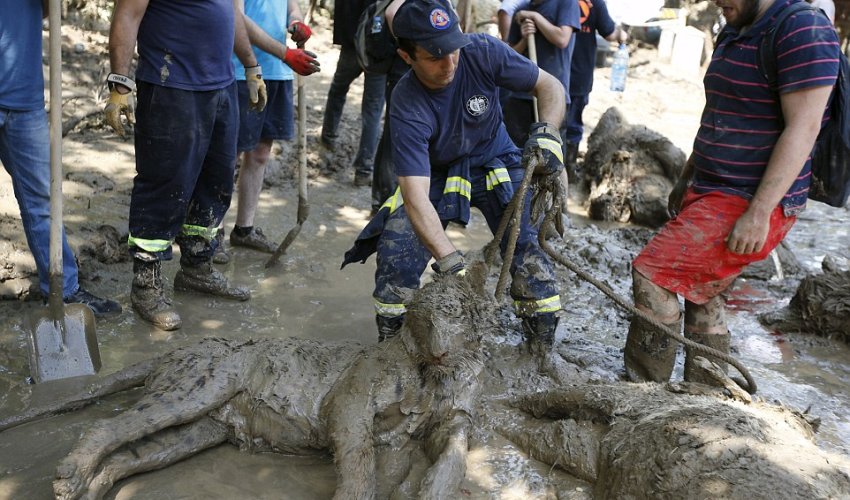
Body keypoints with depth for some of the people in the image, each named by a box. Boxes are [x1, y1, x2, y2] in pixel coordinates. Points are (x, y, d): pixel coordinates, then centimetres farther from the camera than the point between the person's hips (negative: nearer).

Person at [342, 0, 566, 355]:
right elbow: (416, 194, -36)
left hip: (496, 164, 2)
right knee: (396, 254, -19)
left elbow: (550, 86, -11)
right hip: (436, 175, -1)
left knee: (529, 254, -16)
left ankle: (543, 357, 4)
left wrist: (547, 132, -33)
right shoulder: (407, 106, -29)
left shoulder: (483, 52, -23)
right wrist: (450, 262, -47)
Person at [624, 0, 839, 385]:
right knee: (702, 296, 14)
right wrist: (687, 179, 23)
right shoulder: (734, 33, 15)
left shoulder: (803, 31, -15)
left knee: (652, 274, -13)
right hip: (710, 194, 10)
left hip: (747, 205, -9)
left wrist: (758, 213, -24)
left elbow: (803, 128, -21)